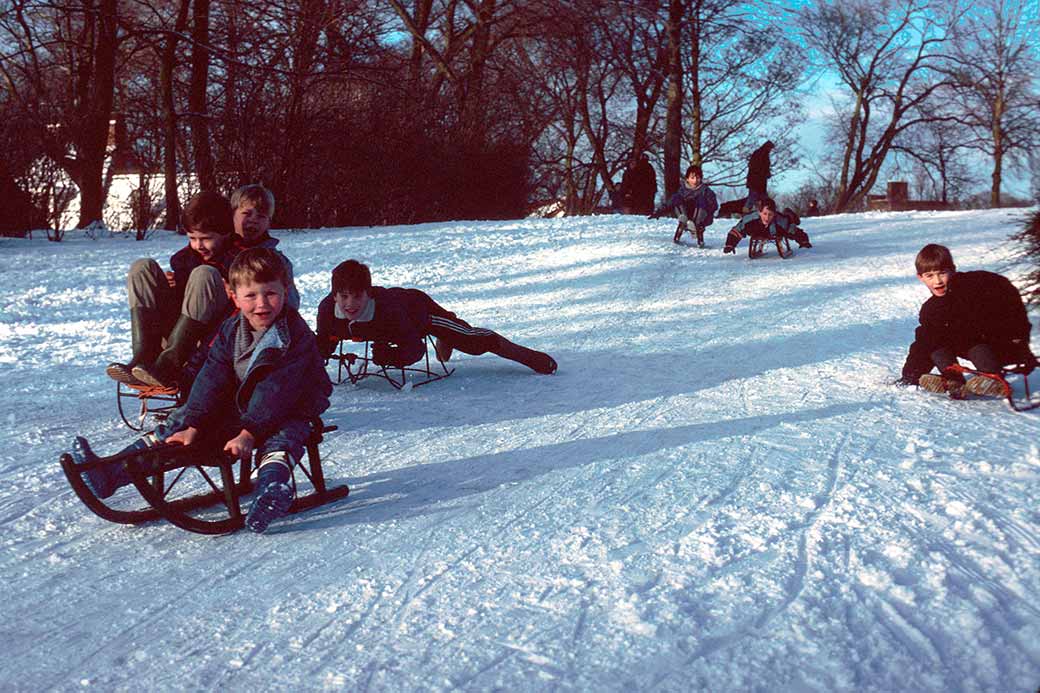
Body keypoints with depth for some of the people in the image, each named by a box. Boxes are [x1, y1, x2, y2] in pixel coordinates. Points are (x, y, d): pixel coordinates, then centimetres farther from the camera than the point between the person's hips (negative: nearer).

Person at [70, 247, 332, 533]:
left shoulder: (296, 336, -19)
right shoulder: (231, 330, 0)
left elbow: (277, 391, -26)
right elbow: (212, 380, -7)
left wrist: (249, 433, -33)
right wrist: (194, 426, -18)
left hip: (288, 414, -5)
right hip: (237, 410, 6)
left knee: (282, 438, -37)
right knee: (180, 423, -4)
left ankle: (271, 486, -66)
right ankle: (109, 474, -8)